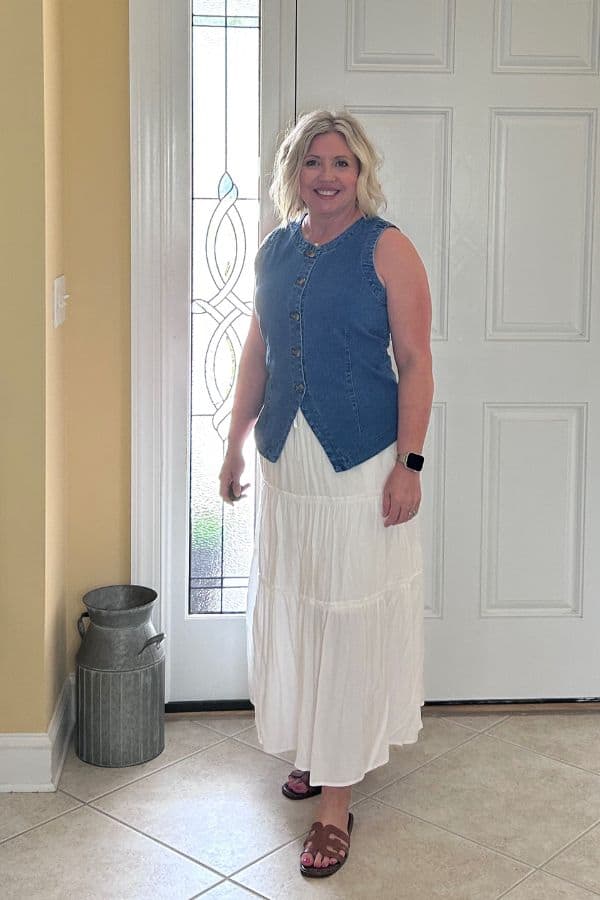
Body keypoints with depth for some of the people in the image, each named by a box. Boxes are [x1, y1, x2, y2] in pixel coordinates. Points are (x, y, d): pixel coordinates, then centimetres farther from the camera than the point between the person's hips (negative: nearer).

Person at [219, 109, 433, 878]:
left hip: (360, 465, -6)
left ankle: (336, 801, 7)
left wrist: (409, 463, -16)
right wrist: (236, 442, 15)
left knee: (349, 621, -1)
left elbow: (415, 363, -9)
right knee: (290, 609, 14)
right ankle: (317, 749, 35)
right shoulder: (276, 250, 8)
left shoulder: (386, 248, -8)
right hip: (287, 461, 6)